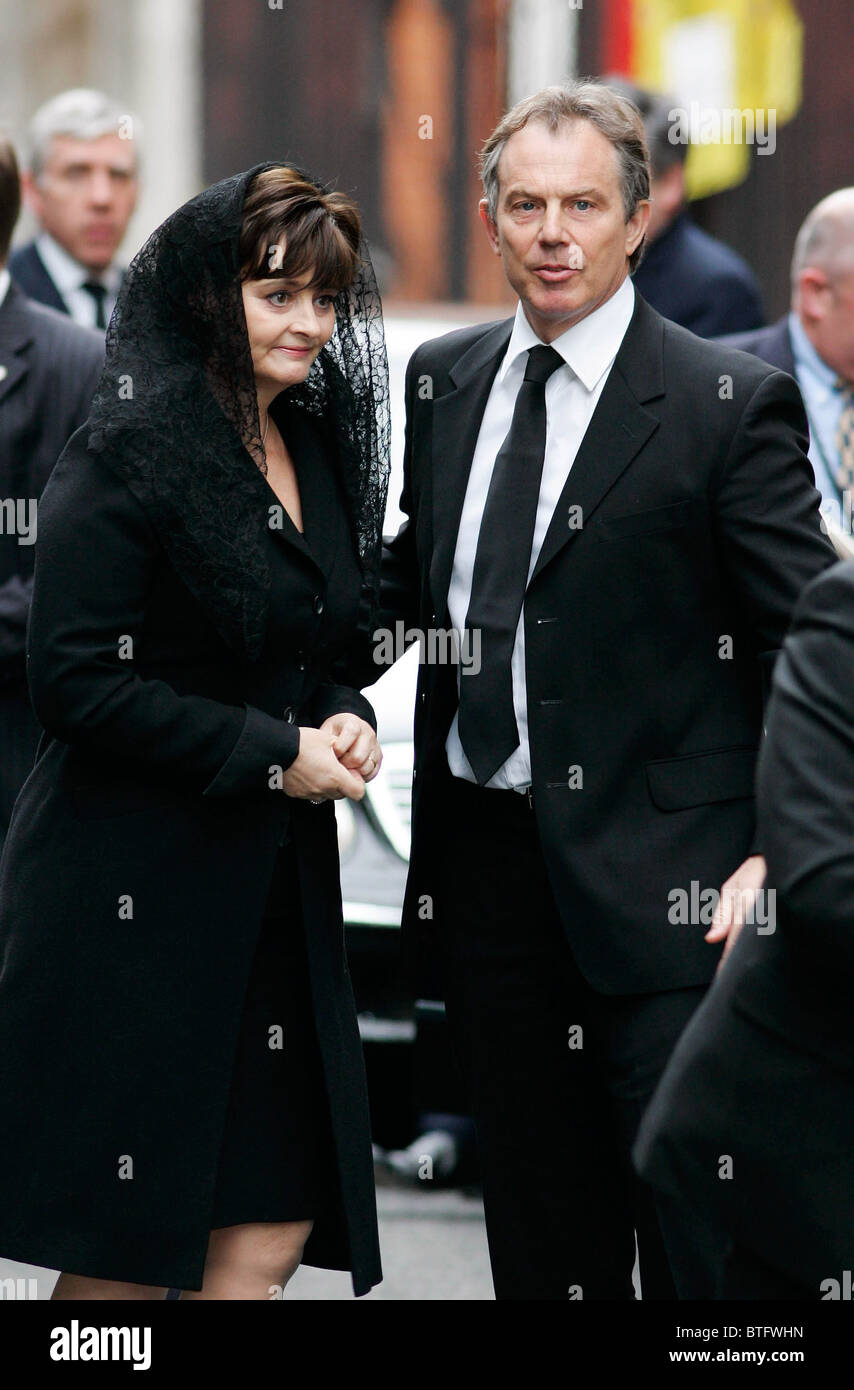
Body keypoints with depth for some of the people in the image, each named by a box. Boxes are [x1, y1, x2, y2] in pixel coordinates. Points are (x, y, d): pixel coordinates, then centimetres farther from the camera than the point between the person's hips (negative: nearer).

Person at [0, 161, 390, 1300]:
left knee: (269, 1232, 2)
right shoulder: (130, 456, -11)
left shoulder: (318, 451, 13)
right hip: (135, 894, -7)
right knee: (120, 1259, -3)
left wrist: (343, 721, 2)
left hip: (277, 886, 7)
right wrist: (270, 751, -15)